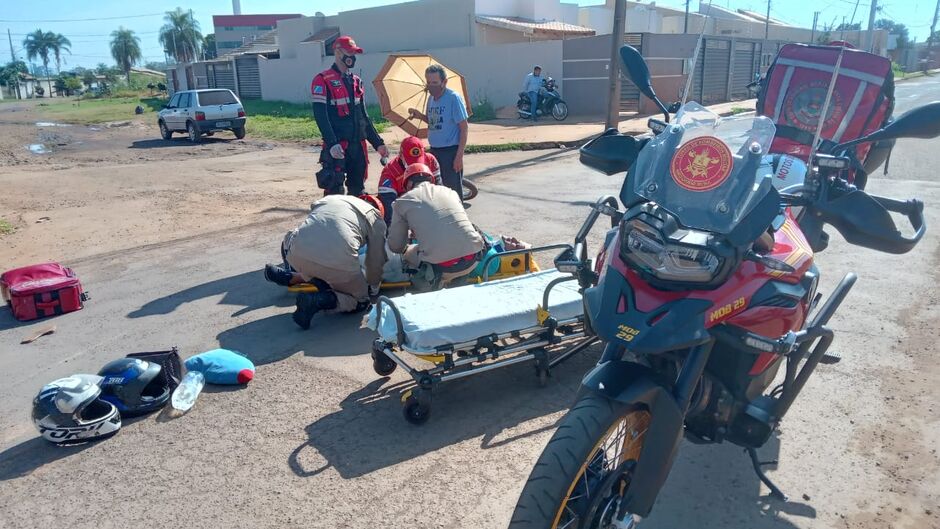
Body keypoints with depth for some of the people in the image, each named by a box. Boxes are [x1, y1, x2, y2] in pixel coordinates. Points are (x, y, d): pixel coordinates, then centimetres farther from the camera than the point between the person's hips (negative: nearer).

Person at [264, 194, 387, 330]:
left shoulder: (329, 198, 32)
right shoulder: (376, 218, 22)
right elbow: (376, 259, 21)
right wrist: (373, 288, 39)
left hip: (298, 255, 5)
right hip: (339, 263, -5)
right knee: (361, 301, 18)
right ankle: (318, 300, -4)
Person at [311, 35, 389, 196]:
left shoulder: (356, 81, 17)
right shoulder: (323, 80, -5)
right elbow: (320, 115, -14)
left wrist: (378, 143, 15)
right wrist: (332, 143, -25)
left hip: (358, 145, 7)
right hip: (337, 147, -7)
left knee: (358, 191, 12)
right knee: (335, 192, -9)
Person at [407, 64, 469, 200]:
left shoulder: (453, 98, -12)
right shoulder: (431, 98, 10)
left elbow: (464, 127, -12)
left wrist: (459, 155, -18)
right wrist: (420, 115, 2)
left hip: (450, 151, -7)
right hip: (434, 151, 7)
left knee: (453, 190, -4)